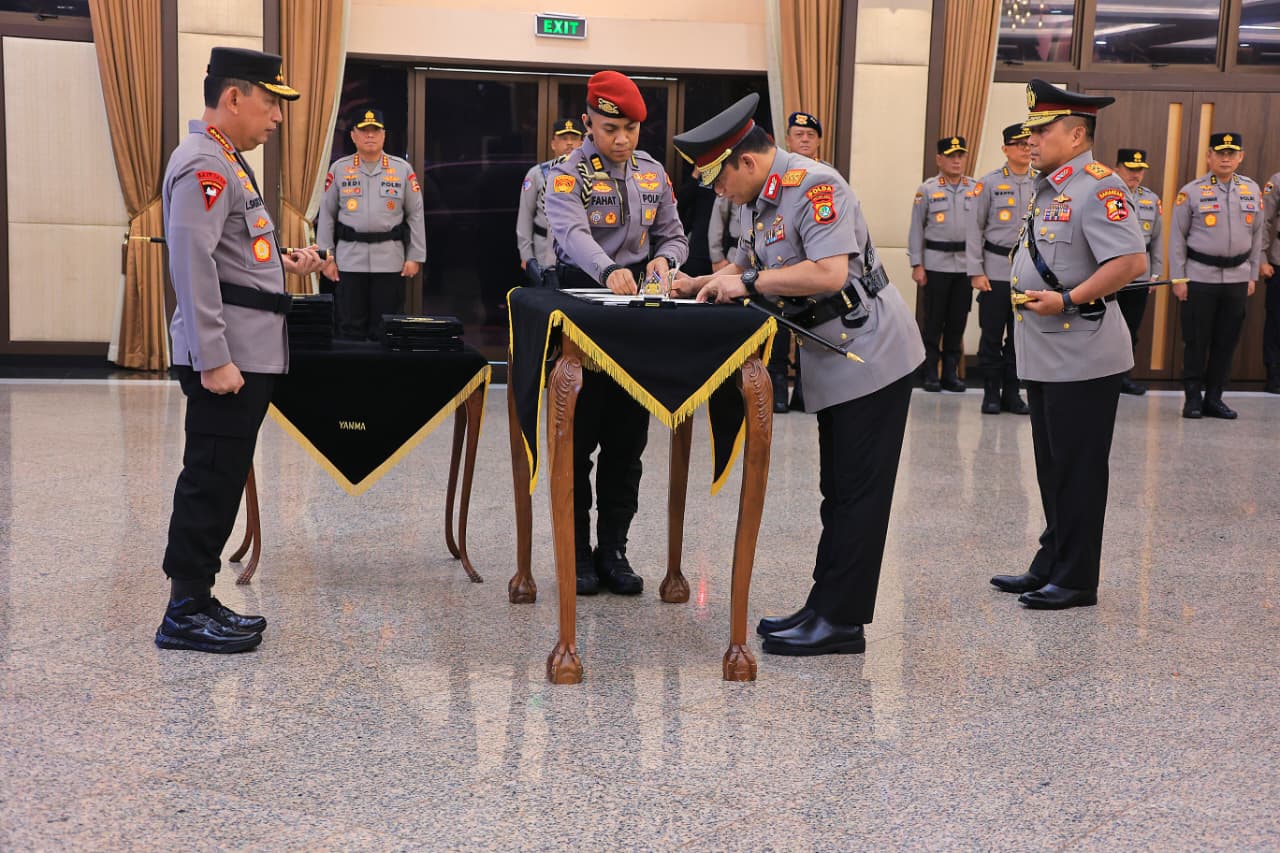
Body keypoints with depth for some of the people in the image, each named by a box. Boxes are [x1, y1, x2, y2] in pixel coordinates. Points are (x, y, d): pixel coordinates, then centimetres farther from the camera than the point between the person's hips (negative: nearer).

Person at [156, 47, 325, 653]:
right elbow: (192, 264, -22)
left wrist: (283, 265, 13)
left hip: (247, 352, 10)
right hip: (226, 356, -10)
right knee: (212, 479, -4)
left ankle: (197, 600, 21)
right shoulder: (203, 165, -14)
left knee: (220, 479, 13)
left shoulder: (225, 161, 19)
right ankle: (185, 614, 4)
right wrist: (213, 359, -25)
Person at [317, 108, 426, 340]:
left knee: (386, 329, 4)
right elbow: (327, 215, 7)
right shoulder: (338, 169, 5)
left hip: (390, 260, 0)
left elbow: (415, 215, 5)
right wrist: (327, 257, 2)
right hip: (349, 260, 0)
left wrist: (415, 257, 0)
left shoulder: (403, 169, 4)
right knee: (350, 328, 5)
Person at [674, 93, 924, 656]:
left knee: (858, 493, -4)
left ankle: (840, 620, 1)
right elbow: (748, 265, 20)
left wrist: (748, 282, -23)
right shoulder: (756, 198, 9)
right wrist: (697, 284, 3)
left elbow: (830, 273, -30)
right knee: (838, 491, 14)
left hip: (869, 355, -10)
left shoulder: (813, 186, -20)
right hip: (832, 363, 10)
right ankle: (826, 608, 22)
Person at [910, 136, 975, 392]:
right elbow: (916, 228, 1)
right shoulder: (927, 189, 0)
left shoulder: (977, 188, 6)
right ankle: (929, 374, 11)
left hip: (966, 264, 2)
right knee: (933, 321, 2)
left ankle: (950, 373, 18)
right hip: (936, 263, -2)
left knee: (958, 320, 8)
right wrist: (916, 265, -4)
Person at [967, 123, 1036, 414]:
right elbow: (974, 229, -1)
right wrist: (976, 271, -7)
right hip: (996, 269, -2)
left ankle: (1012, 392, 17)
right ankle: (991, 393, 11)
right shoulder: (989, 183, -1)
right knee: (992, 334, 1)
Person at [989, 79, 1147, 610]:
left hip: (1081, 356, -10)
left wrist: (1068, 300, -24)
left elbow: (1132, 262, -24)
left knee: (1078, 472, -1)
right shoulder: (1049, 189, 14)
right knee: (1052, 468, 16)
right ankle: (1050, 567, 26)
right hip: (1044, 356, 10)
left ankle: (1076, 580, 9)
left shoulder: (1098, 188, -15)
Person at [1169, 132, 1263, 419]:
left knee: (1226, 341, 7)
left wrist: (1253, 275, 11)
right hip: (1200, 277, -3)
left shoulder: (1252, 190, 8)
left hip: (1237, 278, 4)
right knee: (1196, 340, 1)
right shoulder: (1191, 192, -4)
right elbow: (1177, 237, -2)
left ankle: (1214, 397, 16)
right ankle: (1193, 398, 12)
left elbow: (1256, 235, 14)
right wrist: (1178, 278, -6)